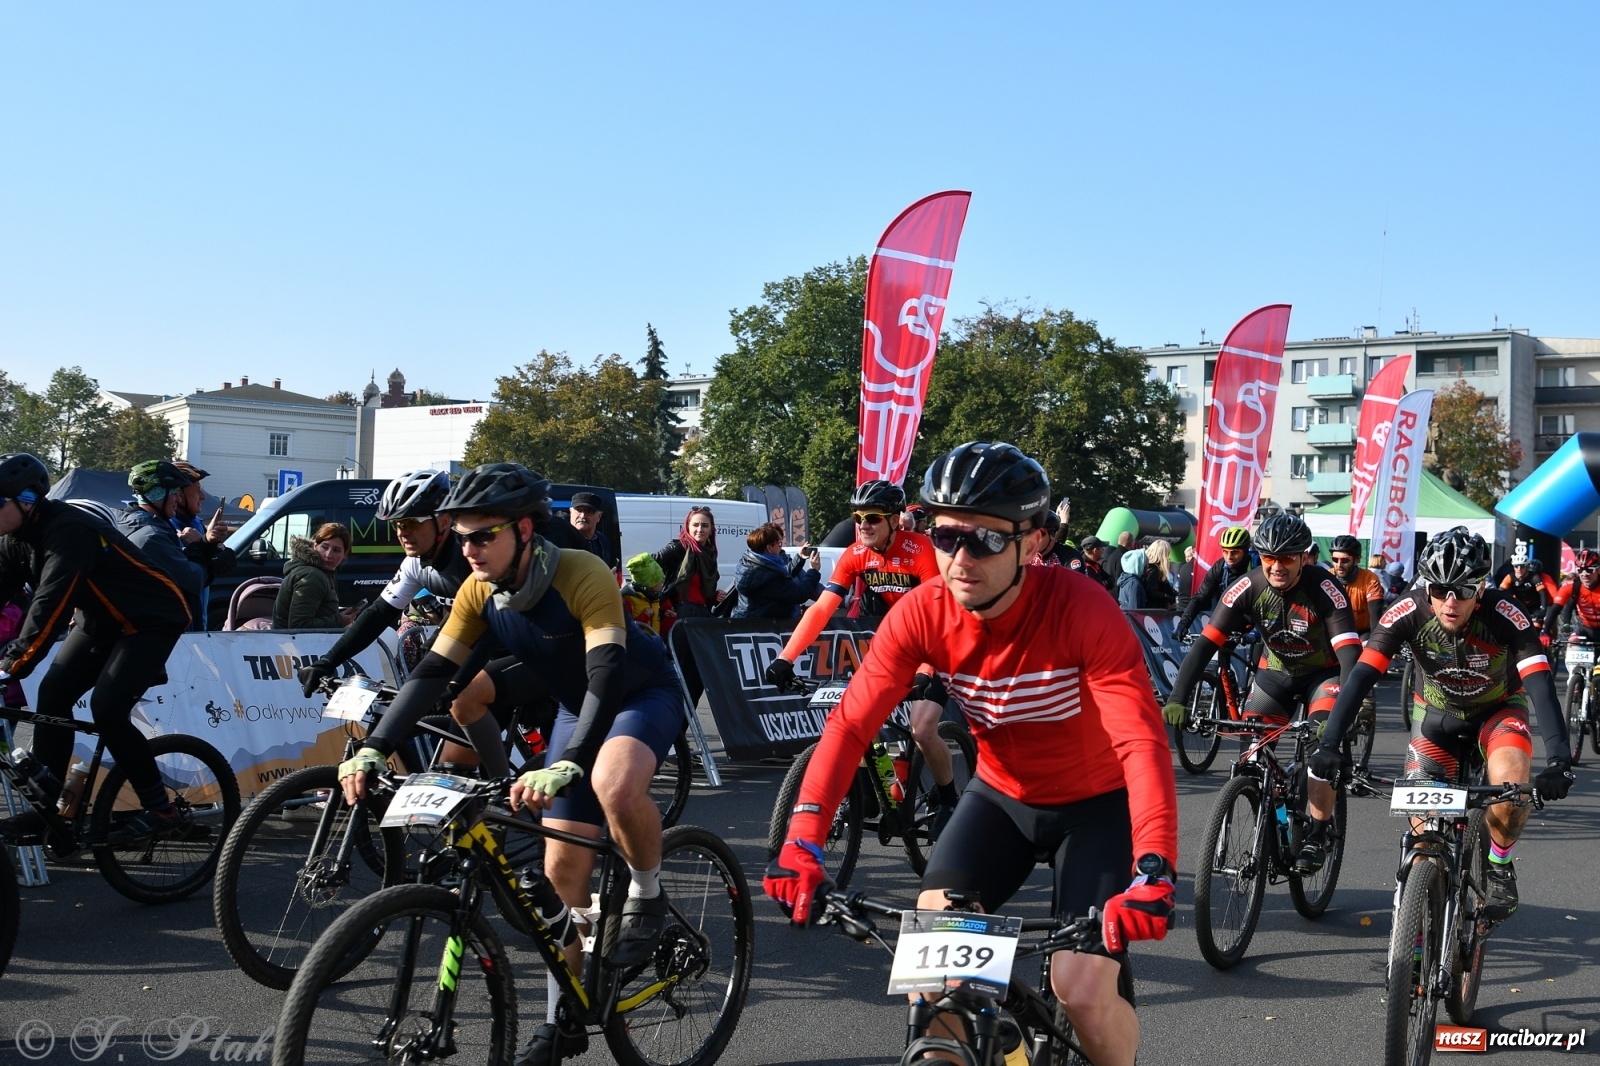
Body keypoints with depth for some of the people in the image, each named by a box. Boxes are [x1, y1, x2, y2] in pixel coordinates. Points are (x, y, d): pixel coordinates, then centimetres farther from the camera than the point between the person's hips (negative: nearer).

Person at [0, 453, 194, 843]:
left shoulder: (68, 531, -29)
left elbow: (51, 604, -38)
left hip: (150, 620, -9)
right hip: (99, 620, 9)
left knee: (107, 708, -21)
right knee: (52, 695, -4)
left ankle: (161, 810, -10)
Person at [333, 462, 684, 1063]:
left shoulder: (583, 576, -32)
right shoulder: (479, 594, -13)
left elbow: (607, 678, -41)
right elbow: (431, 674, -12)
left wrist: (566, 767, -53)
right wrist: (373, 750, -25)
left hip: (643, 693, -6)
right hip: (577, 706, 6)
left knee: (614, 784, -39)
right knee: (563, 866, 2)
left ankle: (647, 896, -11)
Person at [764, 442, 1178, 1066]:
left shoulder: (1081, 610, -29)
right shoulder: (922, 613, -19)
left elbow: (1142, 742, -38)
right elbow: (851, 723, -22)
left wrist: (1153, 873, -52)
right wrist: (802, 840, -36)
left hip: (1095, 803, -3)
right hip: (1001, 796, 3)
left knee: (1081, 991, -15)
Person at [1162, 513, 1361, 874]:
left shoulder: (1324, 588, -29)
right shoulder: (1248, 588, -22)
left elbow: (1350, 651, -36)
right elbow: (1206, 642, -25)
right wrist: (1177, 699, -36)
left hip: (1323, 673, -3)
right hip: (1275, 671, 3)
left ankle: (1317, 836, -10)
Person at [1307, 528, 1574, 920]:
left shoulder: (1505, 615, -32)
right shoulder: (1408, 612, -29)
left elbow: (1541, 685, -39)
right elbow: (1361, 676, -34)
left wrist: (1558, 759, -54)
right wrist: (1328, 744, -46)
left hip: (1498, 710, -2)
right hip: (1438, 714, 2)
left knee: (1511, 779, -30)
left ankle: (1500, 864, -2)